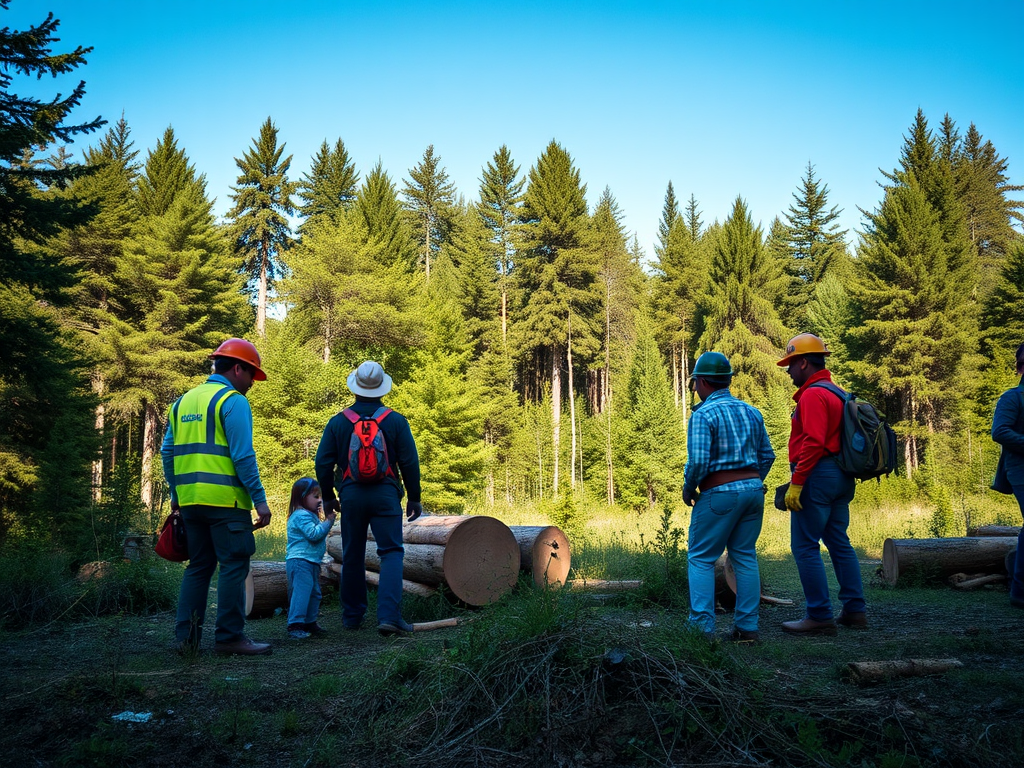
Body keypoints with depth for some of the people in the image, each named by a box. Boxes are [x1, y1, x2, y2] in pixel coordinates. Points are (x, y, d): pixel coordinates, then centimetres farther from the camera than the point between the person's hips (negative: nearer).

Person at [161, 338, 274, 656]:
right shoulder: (233, 401, -7)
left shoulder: (182, 402, 17)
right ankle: (230, 636, 0)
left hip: (190, 500, 7)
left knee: (198, 567, 15)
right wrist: (259, 499, -14)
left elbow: (168, 453, 16)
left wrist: (176, 493, 22)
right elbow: (243, 456, -15)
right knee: (233, 567, -1)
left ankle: (186, 636, 15)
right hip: (225, 500, -7)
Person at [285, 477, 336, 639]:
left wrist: (327, 521, 17)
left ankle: (310, 623, 25)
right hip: (300, 561, -11)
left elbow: (317, 535, 30)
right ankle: (295, 625, -14)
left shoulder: (310, 515, 20)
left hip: (311, 562, 11)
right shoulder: (301, 515, -14)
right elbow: (314, 534, -23)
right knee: (301, 593, -14)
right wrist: (328, 521, -16)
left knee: (314, 594, 16)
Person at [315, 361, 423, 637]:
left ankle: (352, 616, 22)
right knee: (391, 552, -1)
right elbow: (410, 462, -1)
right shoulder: (396, 421, -1)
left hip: (350, 495, 2)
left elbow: (323, 463, 4)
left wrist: (328, 496, 17)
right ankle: (389, 615, -14)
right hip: (386, 495, -2)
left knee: (352, 556, 13)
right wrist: (414, 498, 8)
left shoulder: (338, 422, 2)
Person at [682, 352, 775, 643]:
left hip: (718, 494, -7)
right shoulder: (751, 412, 11)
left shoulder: (703, 414, -11)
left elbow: (698, 460, -19)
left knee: (701, 559, 2)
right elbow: (767, 455, 14)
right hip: (754, 490, 7)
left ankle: (702, 627, -3)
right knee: (746, 558, 11)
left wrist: (688, 488, -3)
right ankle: (747, 627, 11)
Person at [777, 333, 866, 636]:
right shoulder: (837, 393, 18)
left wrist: (796, 483, -20)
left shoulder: (813, 395, -13)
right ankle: (855, 611, 18)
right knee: (839, 543, 14)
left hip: (817, 475, -10)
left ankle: (820, 616, -3)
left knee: (805, 546, -5)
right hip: (841, 478, 10)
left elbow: (813, 443, -22)